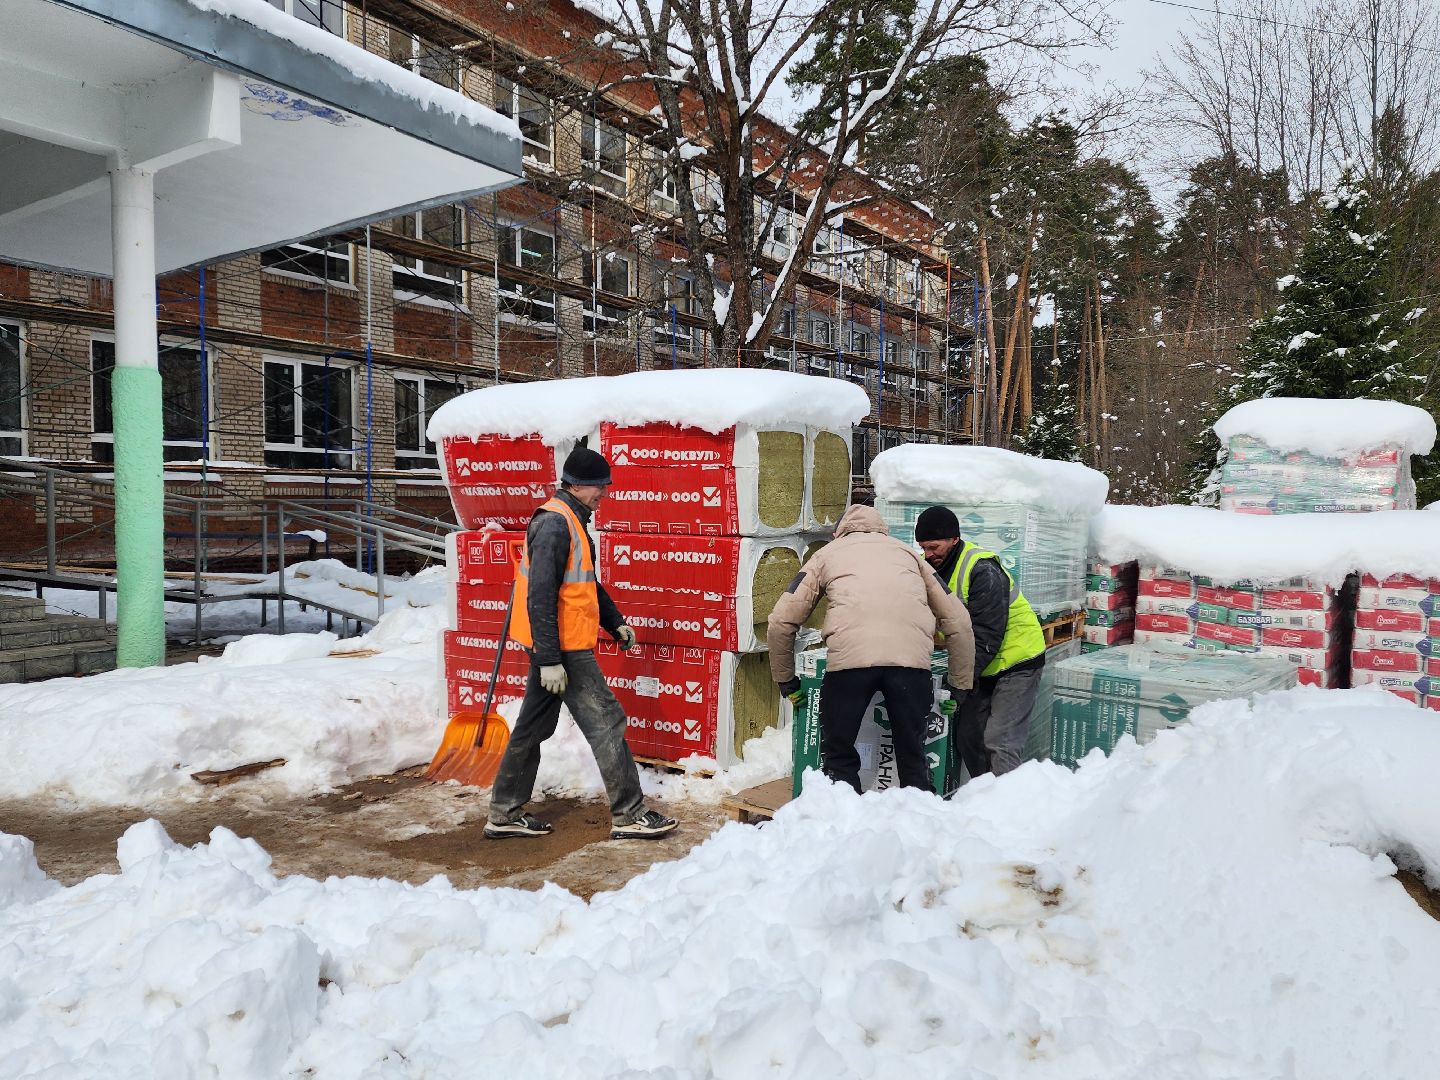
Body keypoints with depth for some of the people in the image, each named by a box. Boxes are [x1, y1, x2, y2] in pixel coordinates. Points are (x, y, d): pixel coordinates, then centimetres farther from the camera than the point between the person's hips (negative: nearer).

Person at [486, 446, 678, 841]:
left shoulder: (571, 522, 16)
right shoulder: (554, 524, -18)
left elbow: (587, 584, 26)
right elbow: (540, 597, -24)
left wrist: (615, 623, 20)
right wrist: (550, 660, -25)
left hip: (554, 648, 11)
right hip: (562, 648, -11)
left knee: (533, 728, 15)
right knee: (606, 723, -4)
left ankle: (505, 814, 24)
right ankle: (629, 815, 5)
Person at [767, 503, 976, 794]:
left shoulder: (827, 553, 27)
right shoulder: (907, 553, 32)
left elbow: (781, 622, 18)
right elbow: (958, 621, 26)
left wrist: (785, 680, 30)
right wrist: (959, 686, 31)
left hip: (849, 657, -2)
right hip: (912, 660, 2)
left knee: (838, 758, 13)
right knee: (913, 759, 16)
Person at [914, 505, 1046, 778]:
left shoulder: (982, 570, -24)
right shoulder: (935, 567, 1)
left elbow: (986, 636, -28)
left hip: (1017, 662, -8)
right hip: (983, 667, 8)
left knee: (998, 744, -16)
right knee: (966, 738, 8)